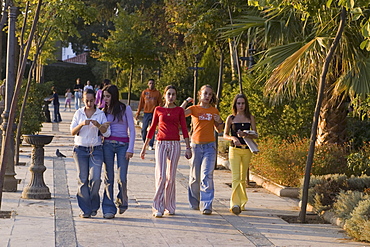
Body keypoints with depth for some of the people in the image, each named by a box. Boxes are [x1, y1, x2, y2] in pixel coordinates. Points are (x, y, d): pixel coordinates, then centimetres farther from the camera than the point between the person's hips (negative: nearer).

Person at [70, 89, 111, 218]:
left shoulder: (101, 114, 5)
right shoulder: (79, 113, 8)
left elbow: (107, 133, 0)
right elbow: (72, 132, 1)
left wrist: (98, 125, -18)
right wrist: (82, 124, -17)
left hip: (96, 150, -1)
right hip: (80, 149, 1)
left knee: (95, 178, -12)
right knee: (83, 179, -1)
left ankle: (94, 206, 8)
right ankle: (85, 209, 6)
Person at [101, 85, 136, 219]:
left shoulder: (125, 109, 1)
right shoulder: (104, 111, 10)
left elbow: (132, 130, -1)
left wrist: (130, 149, -7)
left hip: (123, 145, -2)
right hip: (107, 145, 2)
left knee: (122, 178, -5)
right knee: (108, 177, 0)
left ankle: (122, 202, 22)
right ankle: (109, 209, 6)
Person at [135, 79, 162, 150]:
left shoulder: (157, 93, 5)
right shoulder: (144, 92, 7)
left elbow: (160, 104, 4)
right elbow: (141, 103, 8)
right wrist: (138, 113, 4)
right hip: (146, 113, 1)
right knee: (144, 129, 0)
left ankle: (151, 145, 0)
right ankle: (144, 141, 22)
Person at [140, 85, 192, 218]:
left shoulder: (179, 110, 7)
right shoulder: (158, 110, 8)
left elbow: (184, 129, 6)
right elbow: (152, 128, 14)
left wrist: (188, 148, -1)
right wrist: (144, 146, 16)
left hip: (175, 144, 1)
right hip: (161, 143, 0)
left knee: (171, 177, 4)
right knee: (161, 176, -10)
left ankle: (170, 206, 15)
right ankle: (158, 208, -7)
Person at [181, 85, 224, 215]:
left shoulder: (214, 111, 8)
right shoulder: (194, 109, 3)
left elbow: (219, 130, 15)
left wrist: (219, 122, -4)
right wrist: (186, 101, -16)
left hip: (210, 146, 0)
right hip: (196, 145, 0)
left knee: (207, 176, -10)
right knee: (194, 177, 7)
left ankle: (206, 205, -11)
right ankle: (195, 203, 25)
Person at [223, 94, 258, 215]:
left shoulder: (250, 118, 7)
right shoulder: (231, 118, 4)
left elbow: (255, 135, 5)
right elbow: (225, 135, 7)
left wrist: (246, 135, -15)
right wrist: (233, 138, -14)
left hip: (247, 150, 2)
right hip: (234, 149, -2)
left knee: (243, 178, 12)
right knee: (236, 177, -15)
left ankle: (242, 202, 29)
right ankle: (235, 204, -22)